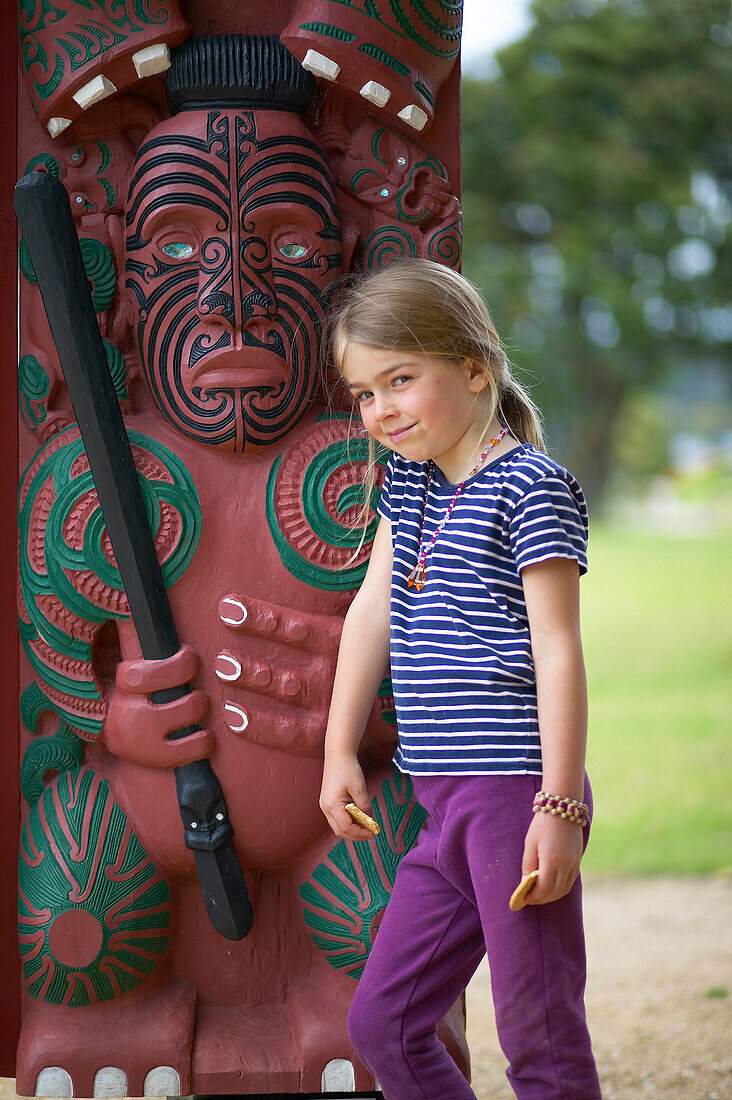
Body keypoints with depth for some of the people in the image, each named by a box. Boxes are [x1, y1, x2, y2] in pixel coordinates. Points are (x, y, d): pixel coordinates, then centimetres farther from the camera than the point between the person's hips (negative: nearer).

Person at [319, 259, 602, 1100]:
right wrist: (340, 751, 12)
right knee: (382, 1024, 12)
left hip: (515, 792, -9)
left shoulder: (529, 487, -11)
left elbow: (558, 653, -15)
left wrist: (559, 805, -18)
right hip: (447, 806, 9)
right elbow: (372, 609, 16)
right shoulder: (408, 481, 14)